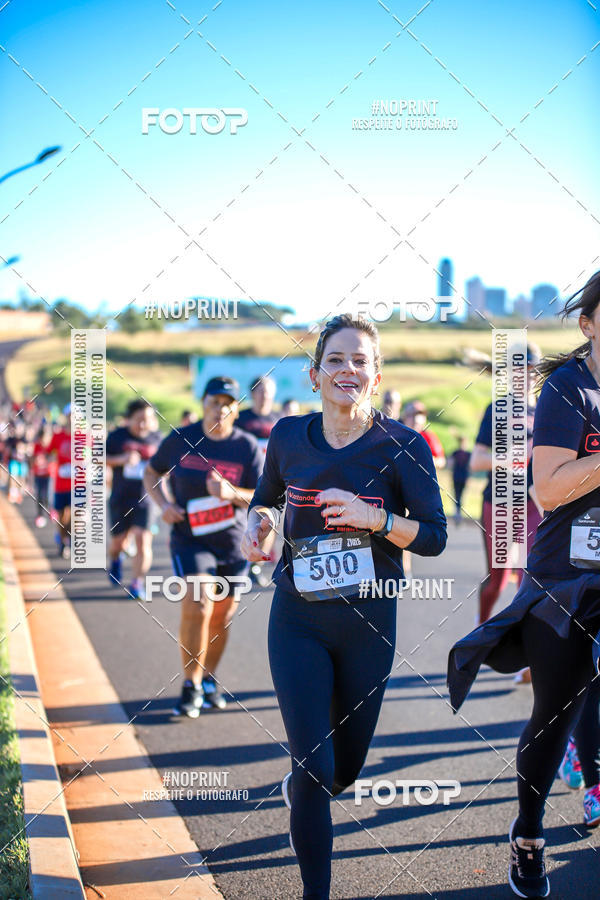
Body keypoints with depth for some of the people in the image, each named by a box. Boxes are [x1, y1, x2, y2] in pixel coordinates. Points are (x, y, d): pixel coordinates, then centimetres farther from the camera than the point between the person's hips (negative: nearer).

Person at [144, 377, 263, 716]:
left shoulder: (248, 447, -4)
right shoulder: (180, 440, -3)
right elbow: (152, 472, 13)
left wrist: (232, 493, -24)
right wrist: (164, 503, -5)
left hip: (233, 543, 2)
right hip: (190, 538, -2)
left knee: (221, 616, 10)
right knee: (197, 607, -17)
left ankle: (210, 680, 32)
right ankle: (191, 686, -3)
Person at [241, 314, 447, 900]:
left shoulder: (403, 446, -9)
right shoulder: (288, 438, -2)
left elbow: (434, 538, -9)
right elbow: (266, 498, 16)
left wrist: (374, 518, -25)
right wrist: (258, 520, -7)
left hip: (369, 626, 0)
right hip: (298, 623, 0)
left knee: (345, 769, 16)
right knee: (315, 767, -10)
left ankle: (299, 786, 53)